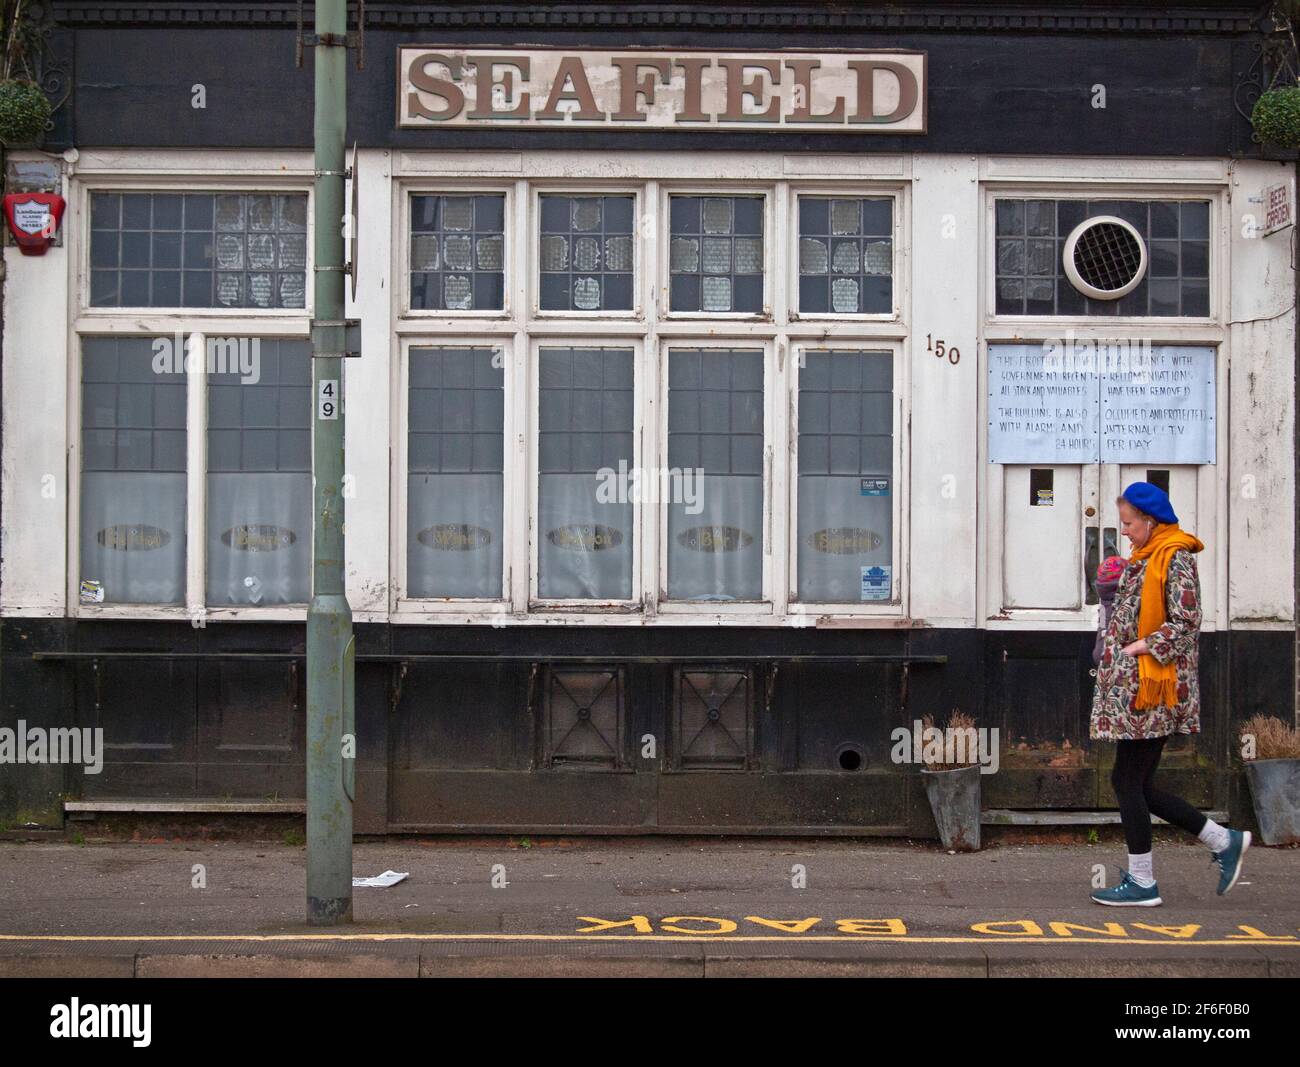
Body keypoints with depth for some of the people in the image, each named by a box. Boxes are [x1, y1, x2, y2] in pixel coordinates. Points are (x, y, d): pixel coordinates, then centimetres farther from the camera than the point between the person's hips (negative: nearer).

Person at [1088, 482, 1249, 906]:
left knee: (1128, 780, -5)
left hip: (1153, 684, -10)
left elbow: (1186, 621, -18)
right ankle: (1224, 842, 18)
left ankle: (1142, 883, 4)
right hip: (1129, 683, 10)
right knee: (1137, 784, 10)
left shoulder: (1176, 558, -11)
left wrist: (1140, 647, -16)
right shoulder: (1146, 557, 18)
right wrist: (1115, 654, 13)